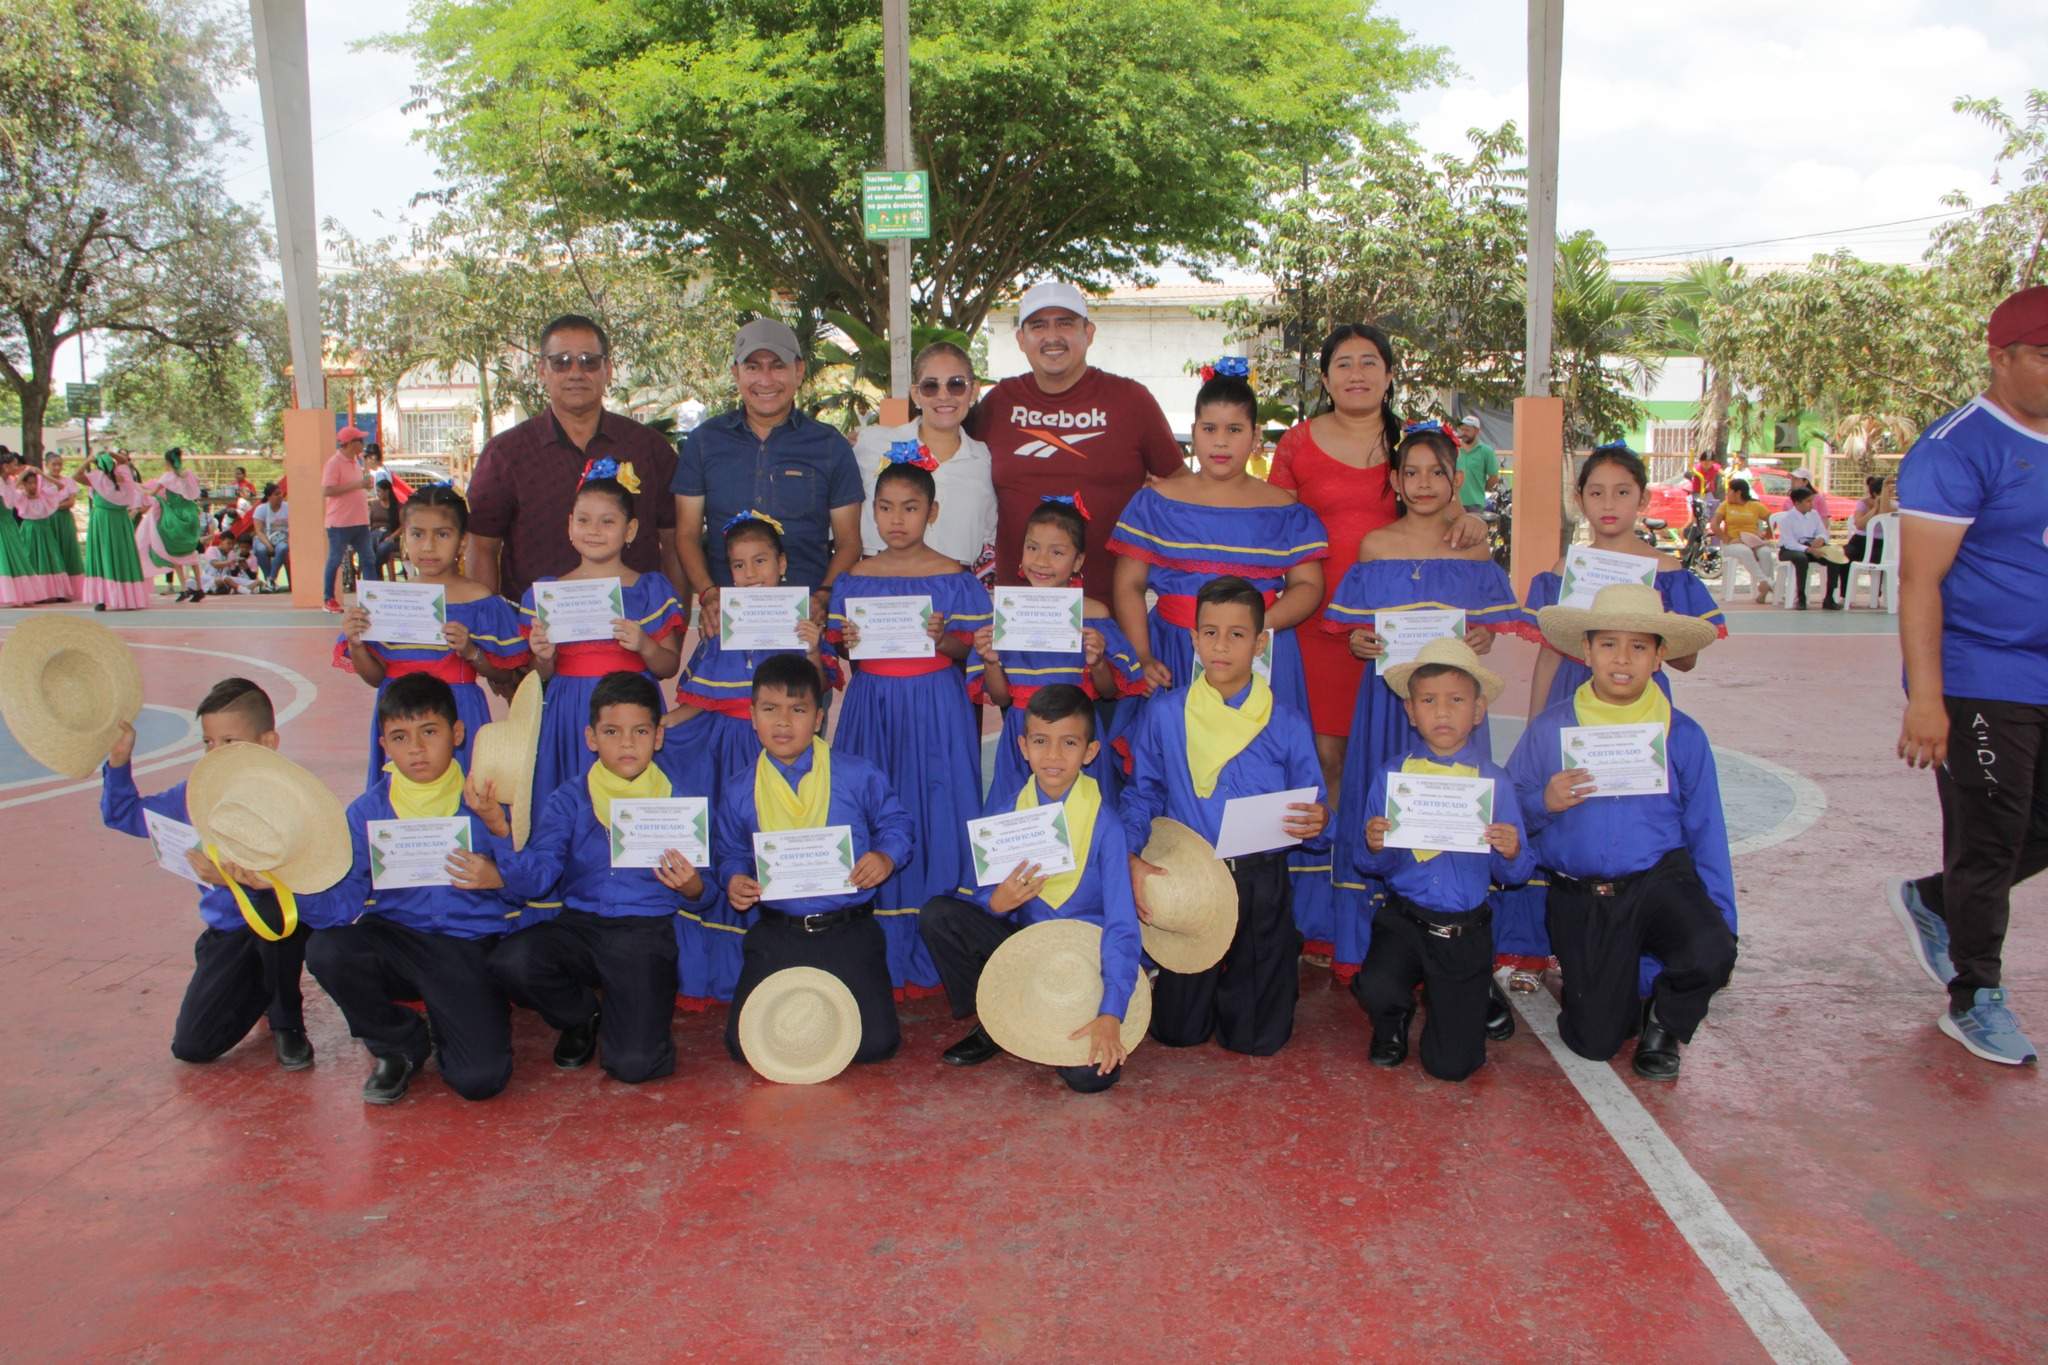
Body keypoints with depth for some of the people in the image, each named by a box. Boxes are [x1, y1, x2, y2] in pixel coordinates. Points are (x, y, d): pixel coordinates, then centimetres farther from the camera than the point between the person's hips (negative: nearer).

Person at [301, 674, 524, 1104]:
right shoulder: (368, 811, 1)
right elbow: (341, 903, -10)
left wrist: (499, 879, -23)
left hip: (470, 950, -3)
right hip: (397, 938, 3)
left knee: (480, 1079, -21)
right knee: (327, 950, -28)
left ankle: (446, 1030, 20)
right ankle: (401, 1046, 2)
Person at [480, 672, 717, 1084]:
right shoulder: (570, 801, 4)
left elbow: (701, 898, 4)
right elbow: (534, 881, -8)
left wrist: (693, 887, -20)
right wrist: (499, 828, -23)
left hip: (646, 936, -2)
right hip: (579, 927, 3)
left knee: (634, 1064, -22)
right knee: (509, 961, -29)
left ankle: (625, 1019, 20)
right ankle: (584, 1015, 7)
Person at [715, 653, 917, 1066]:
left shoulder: (857, 776, -1)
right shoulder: (739, 793, 5)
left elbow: (896, 822, 7)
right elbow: (730, 853, 15)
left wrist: (887, 856, -14)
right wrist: (734, 879, -7)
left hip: (849, 933, -1)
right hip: (775, 935, 2)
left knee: (876, 1042, -10)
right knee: (743, 1043, -8)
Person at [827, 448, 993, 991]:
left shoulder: (953, 578, -1)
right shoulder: (855, 578, 7)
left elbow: (968, 650, -2)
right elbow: (844, 653, 11)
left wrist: (943, 639, -21)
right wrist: (845, 643, -10)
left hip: (934, 710, -2)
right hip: (871, 707, 3)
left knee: (932, 811, -1)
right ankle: (875, 944, 16)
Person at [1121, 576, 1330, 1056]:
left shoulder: (1287, 725, 0)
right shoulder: (1163, 714, 1)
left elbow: (1312, 808, 2)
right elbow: (1142, 795, 6)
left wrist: (1318, 823, -22)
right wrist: (1135, 858, -10)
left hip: (1261, 884, 0)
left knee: (1259, 1038, 6)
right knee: (1177, 1031, 8)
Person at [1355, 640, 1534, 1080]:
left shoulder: (1494, 780, -2)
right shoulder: (1392, 773, -1)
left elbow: (1513, 874, 0)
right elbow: (1376, 866, 1)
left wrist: (1513, 853, -22)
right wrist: (1375, 848, -21)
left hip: (1465, 930, 0)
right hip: (1403, 920, 0)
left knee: (1451, 1064, -2)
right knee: (1377, 987, -31)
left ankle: (1478, 995, 33)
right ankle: (1392, 1025, 9)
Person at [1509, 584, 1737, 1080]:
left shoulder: (1682, 736, 1)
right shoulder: (1549, 729, 0)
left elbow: (1706, 835, 7)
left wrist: (1722, 923, 4)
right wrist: (1543, 804, -17)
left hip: (1660, 879, 0)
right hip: (1581, 900, 0)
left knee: (1710, 955, -32)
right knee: (1595, 1043, -5)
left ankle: (1664, 1023, 5)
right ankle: (1630, 991, 33)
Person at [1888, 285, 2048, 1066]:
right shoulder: (1958, 450, -12)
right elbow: (1920, 580, -17)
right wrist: (1925, 698, -22)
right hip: (1981, 687, -7)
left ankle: (1929, 902, 34)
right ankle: (1975, 1001, 16)